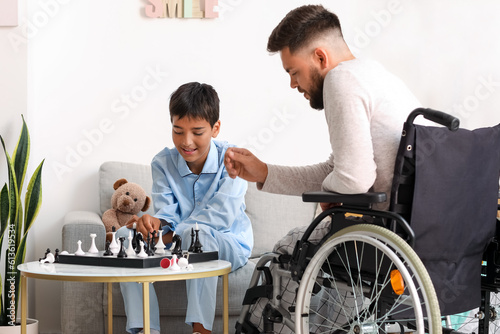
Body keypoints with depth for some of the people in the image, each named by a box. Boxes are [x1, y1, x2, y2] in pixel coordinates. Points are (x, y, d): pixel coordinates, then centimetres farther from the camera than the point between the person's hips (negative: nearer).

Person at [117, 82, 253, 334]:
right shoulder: (163, 163, 0)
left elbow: (219, 215, -22)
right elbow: (167, 212, -9)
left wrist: (165, 239, -30)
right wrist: (156, 222, -37)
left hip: (229, 246, -4)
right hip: (175, 246, 4)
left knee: (196, 233, -37)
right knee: (124, 234, -18)